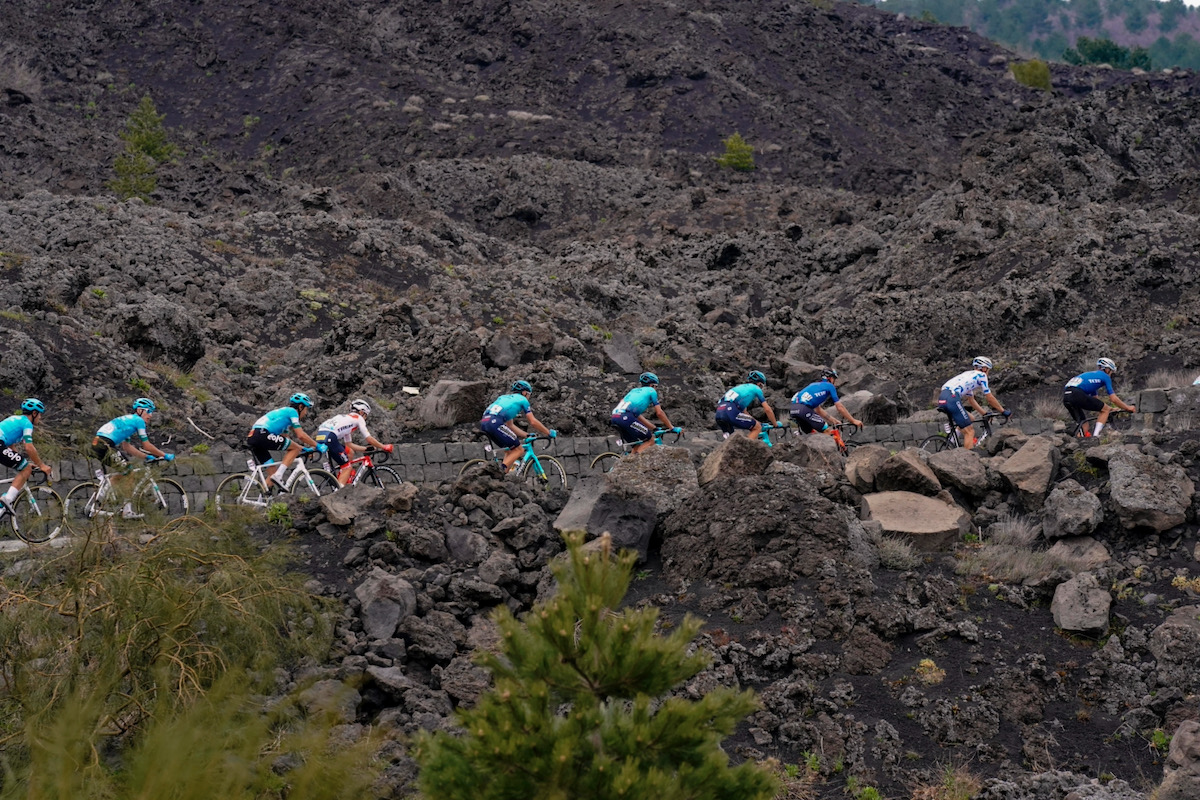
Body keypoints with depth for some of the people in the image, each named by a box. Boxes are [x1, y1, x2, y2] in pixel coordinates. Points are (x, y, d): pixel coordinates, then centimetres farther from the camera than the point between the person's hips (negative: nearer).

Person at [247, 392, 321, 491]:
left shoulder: (283, 411, 32)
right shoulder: (292, 411, 5)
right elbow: (301, 435, -2)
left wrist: (304, 449, 36)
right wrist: (318, 446, 8)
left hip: (251, 438, 10)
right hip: (262, 434, -10)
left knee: (272, 471, 15)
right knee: (296, 448, -3)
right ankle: (278, 476, -12)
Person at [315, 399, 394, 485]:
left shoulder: (346, 418, 35)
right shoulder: (358, 418, 13)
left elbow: (349, 445, 34)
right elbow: (369, 439, 10)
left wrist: (367, 449, 37)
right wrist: (384, 447, 21)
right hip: (329, 438, -9)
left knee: (349, 452, 26)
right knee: (347, 468, -2)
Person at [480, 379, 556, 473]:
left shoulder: (504, 397, 36)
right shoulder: (522, 399, 16)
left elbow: (509, 425, 35)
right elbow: (533, 422, 13)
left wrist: (527, 436, 36)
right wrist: (549, 433, 22)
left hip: (483, 422, 8)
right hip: (495, 422, -8)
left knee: (511, 448, 21)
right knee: (519, 449, 1)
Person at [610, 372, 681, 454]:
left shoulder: (634, 390, 35)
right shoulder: (651, 390, 16)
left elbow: (638, 416, 36)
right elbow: (659, 413, 12)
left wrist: (654, 429, 39)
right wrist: (672, 428, 19)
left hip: (614, 419, 8)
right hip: (625, 417, -8)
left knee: (638, 446, 18)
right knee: (650, 441, 0)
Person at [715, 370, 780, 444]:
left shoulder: (741, 387, 37)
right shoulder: (756, 388, 17)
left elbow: (744, 412, 43)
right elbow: (768, 410, 16)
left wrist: (757, 422, 50)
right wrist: (775, 424, 29)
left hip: (719, 413, 8)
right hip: (731, 412, -8)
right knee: (757, 427, 6)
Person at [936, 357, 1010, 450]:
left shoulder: (969, 375, 33)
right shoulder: (981, 375, 10)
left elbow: (971, 400, 37)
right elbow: (989, 398, 10)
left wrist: (984, 414, 38)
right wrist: (1003, 411, 18)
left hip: (942, 398, 8)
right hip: (952, 398, -8)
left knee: (970, 420, 25)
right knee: (969, 432, -5)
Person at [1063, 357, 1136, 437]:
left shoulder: (1092, 375, 35)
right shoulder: (1105, 376, 12)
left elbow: (1094, 399, 41)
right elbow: (1113, 399, 10)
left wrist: (1109, 408, 49)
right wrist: (1128, 408, 23)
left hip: (1066, 397, 8)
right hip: (1077, 394, -8)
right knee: (1106, 409, 6)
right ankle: (1095, 436, -4)